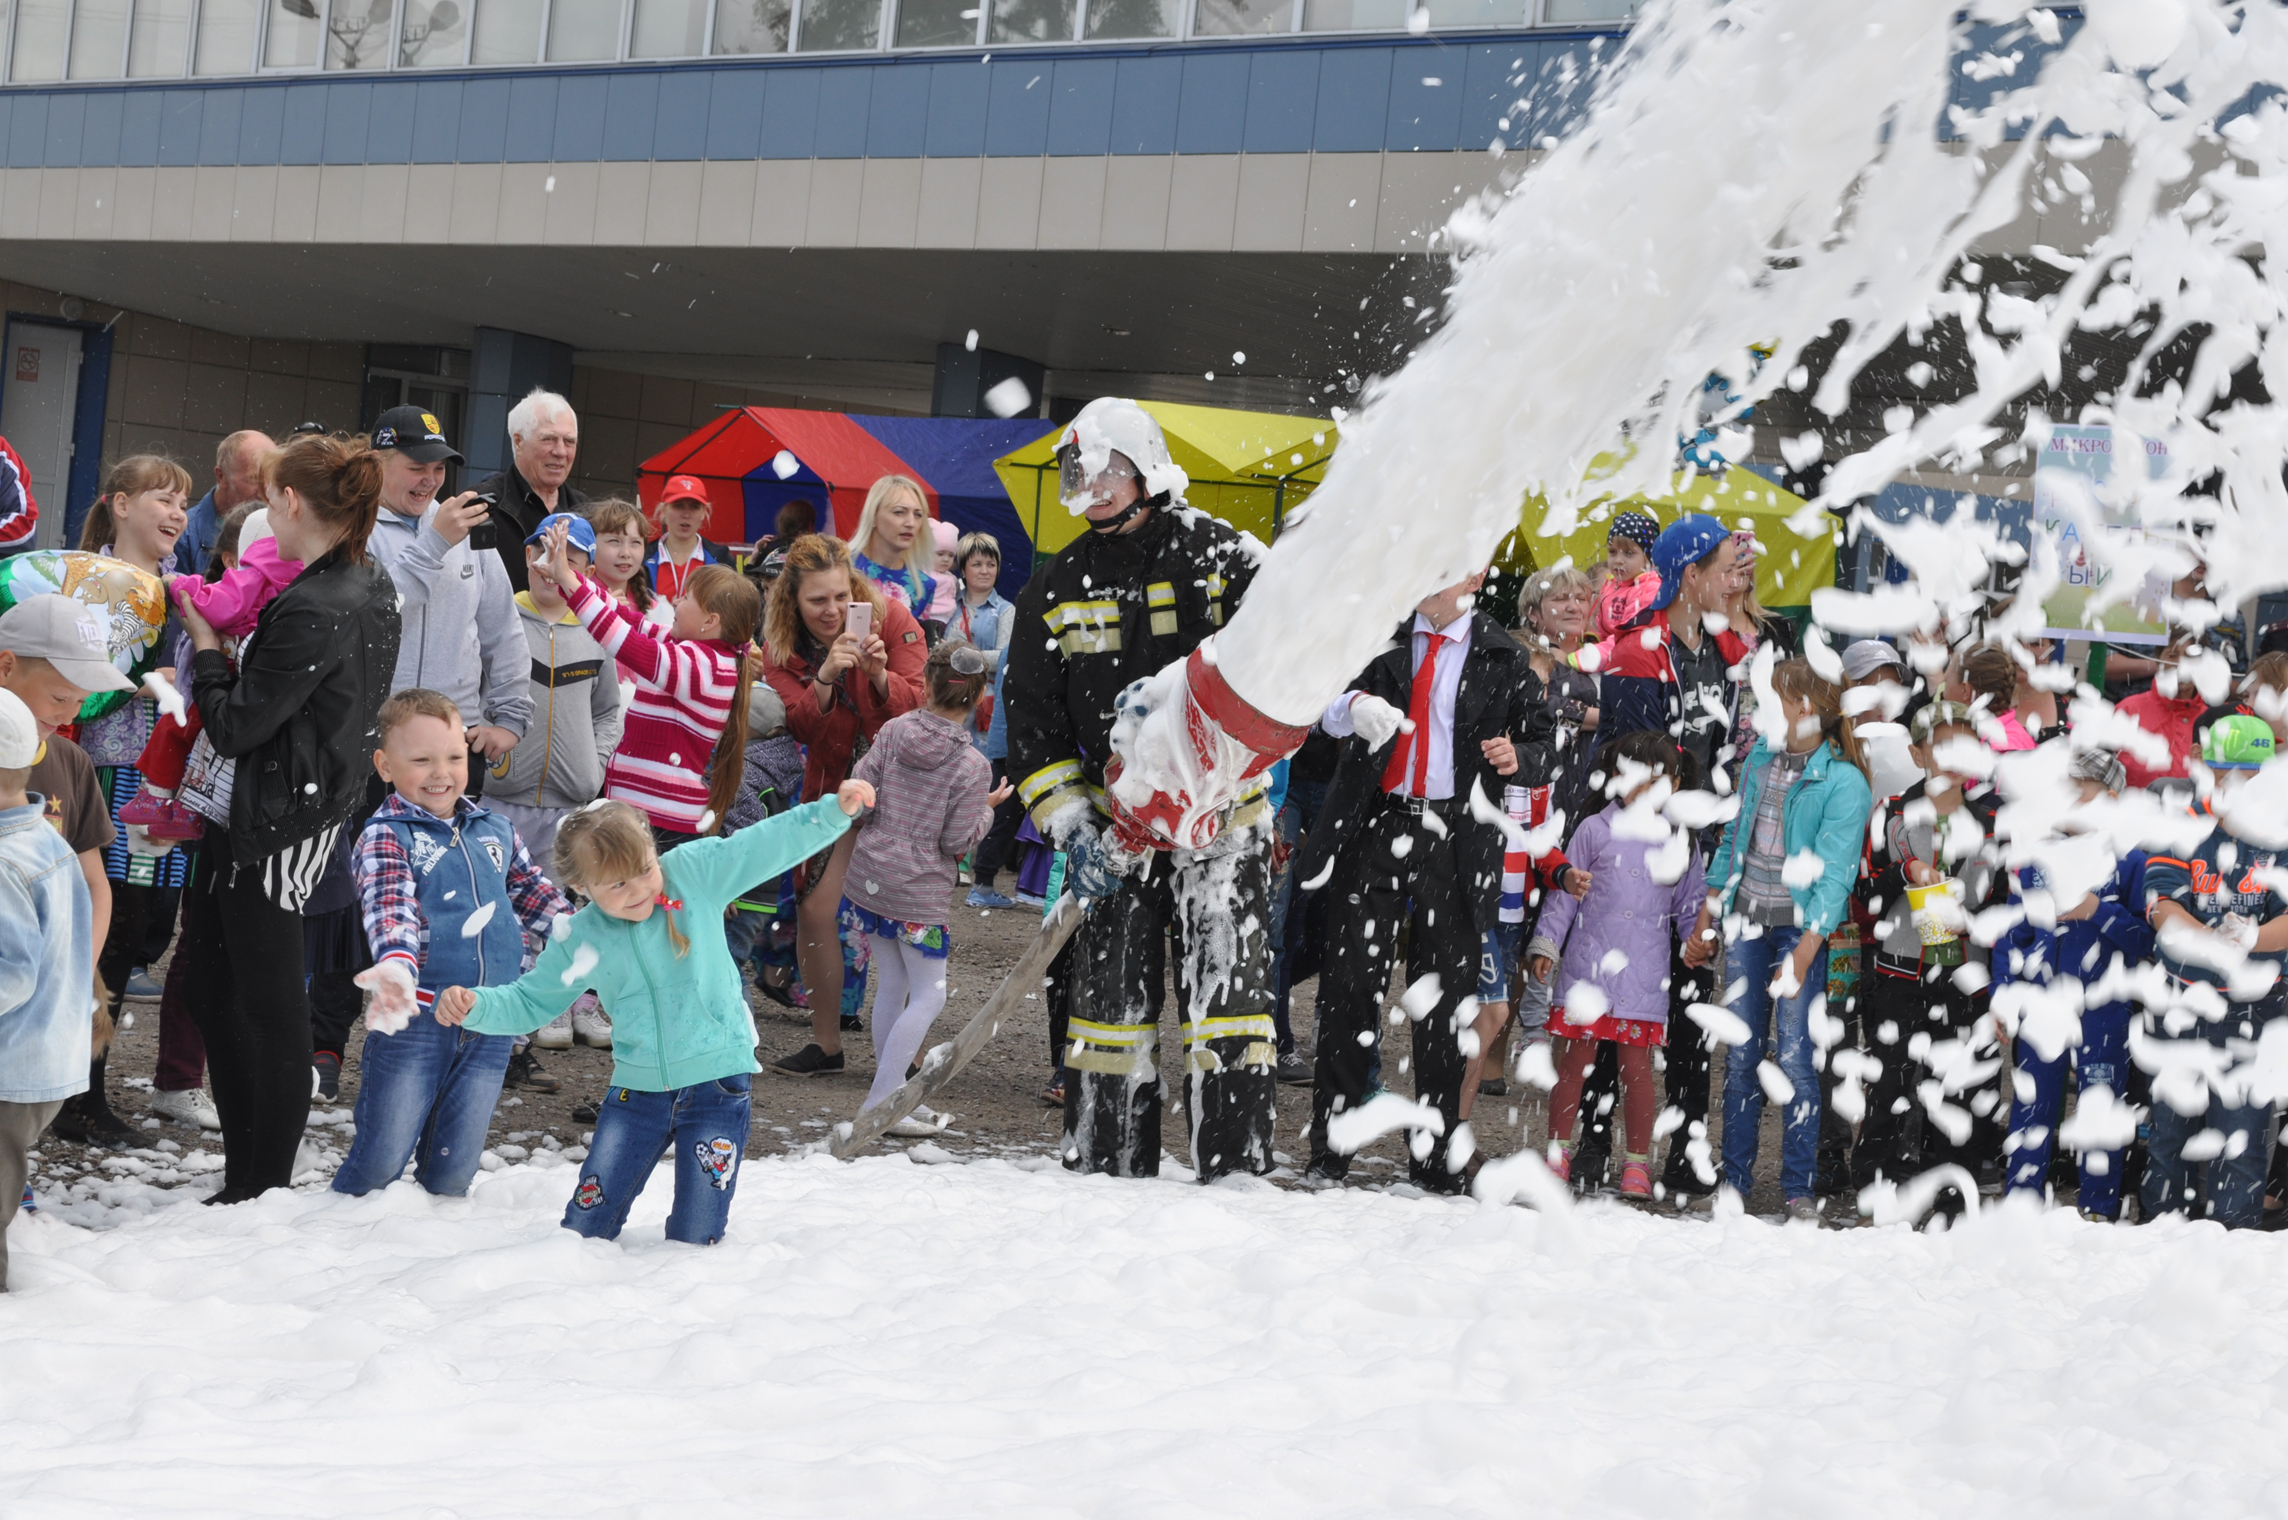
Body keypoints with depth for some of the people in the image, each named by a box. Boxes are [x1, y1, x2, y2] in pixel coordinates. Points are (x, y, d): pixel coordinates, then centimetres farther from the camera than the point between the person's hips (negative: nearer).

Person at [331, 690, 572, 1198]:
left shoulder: (494, 829, 12)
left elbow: (535, 895, 25)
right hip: (414, 1018, -5)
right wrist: (397, 964, -44)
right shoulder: (385, 837, -7)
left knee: (454, 1170, 10)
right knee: (380, 1161, -1)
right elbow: (389, 907, -25)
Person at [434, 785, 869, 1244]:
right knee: (584, 1230, 6)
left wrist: (834, 811, -21)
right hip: (637, 1090, 2)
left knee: (694, 1241, 0)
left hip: (718, 1085, -2)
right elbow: (528, 1002, 9)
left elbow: (774, 842, -8)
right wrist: (474, 1005, -10)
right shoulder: (579, 941, -2)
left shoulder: (694, 873, -8)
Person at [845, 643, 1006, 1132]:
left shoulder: (894, 730, -3)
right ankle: (880, 1103, -2)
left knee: (892, 981, 16)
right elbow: (957, 841, -11)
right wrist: (987, 808, 5)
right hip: (920, 890, -5)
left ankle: (892, 1093, 22)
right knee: (928, 995, 4)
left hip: (868, 875, 5)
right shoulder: (972, 765, -12)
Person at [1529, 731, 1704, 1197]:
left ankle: (1637, 1160, 12)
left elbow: (1690, 905, 15)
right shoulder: (1594, 831, 4)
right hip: (1587, 965, -1)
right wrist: (1546, 944, -1)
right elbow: (1564, 892, 5)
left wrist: (1700, 942, -1)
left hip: (1644, 977, 1)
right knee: (1573, 1061, 4)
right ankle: (1558, 1150, 16)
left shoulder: (1679, 842, 9)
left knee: (1637, 1065, 2)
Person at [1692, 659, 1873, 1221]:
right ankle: (1734, 1179, 15)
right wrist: (1705, 920, 16)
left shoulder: (1843, 782, -10)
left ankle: (1799, 1187, 3)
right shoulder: (1759, 757, 9)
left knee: (1794, 1057, -6)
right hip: (1747, 922, 5)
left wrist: (1802, 955, -21)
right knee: (1741, 1054, 7)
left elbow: (1834, 874, -14)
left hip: (1801, 927, -5)